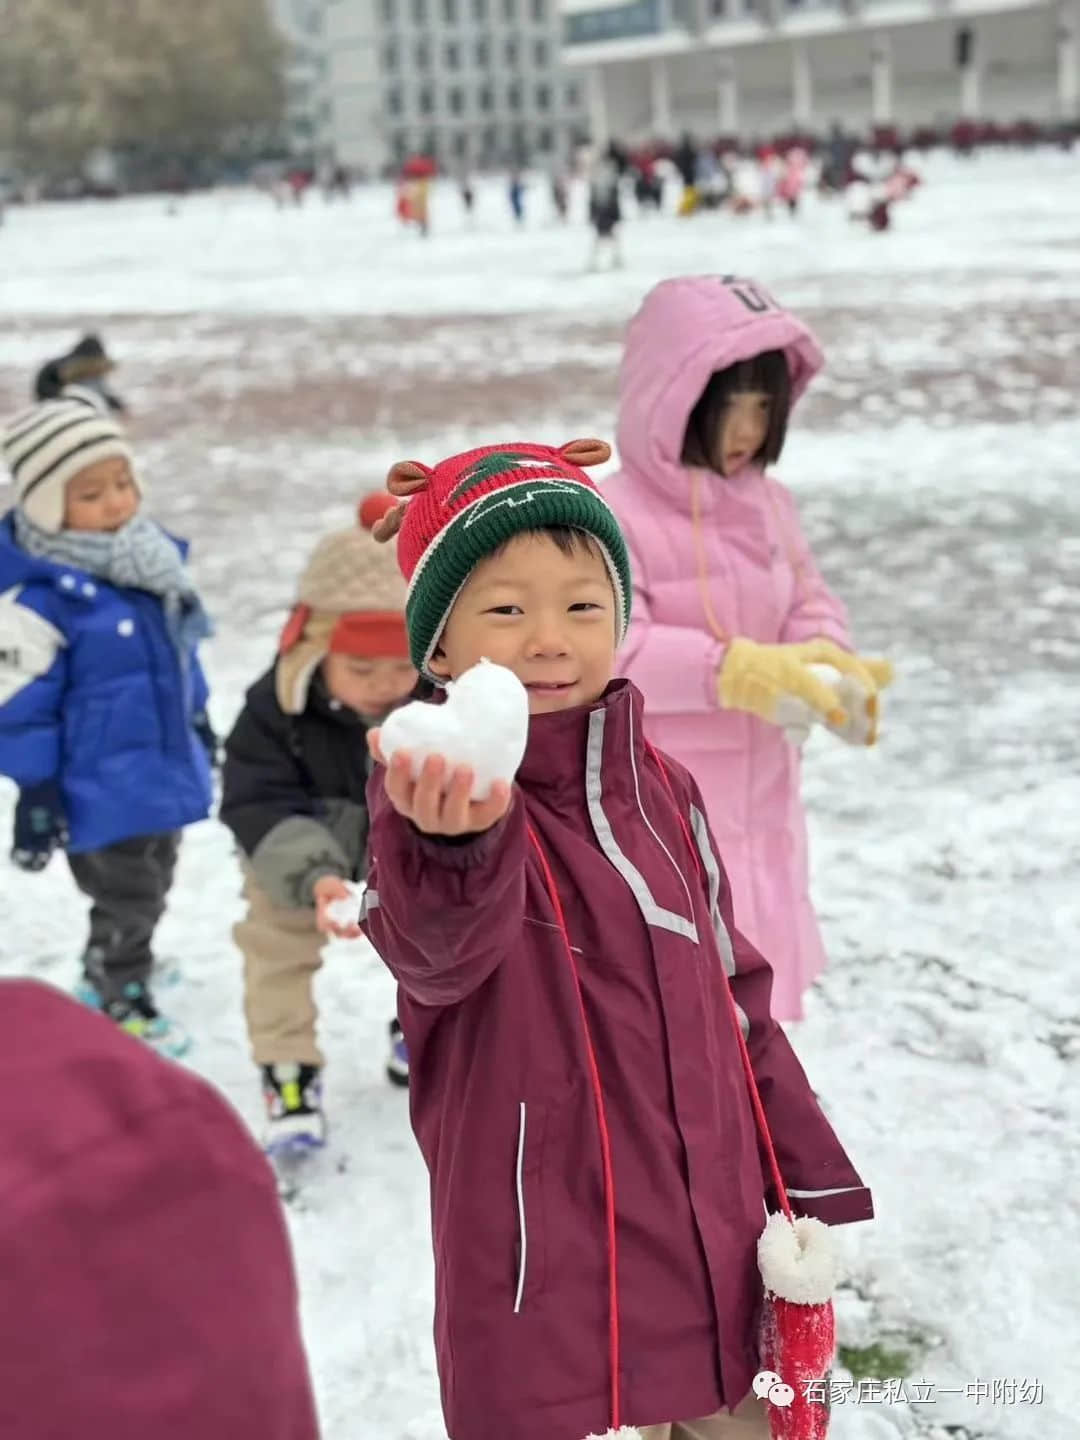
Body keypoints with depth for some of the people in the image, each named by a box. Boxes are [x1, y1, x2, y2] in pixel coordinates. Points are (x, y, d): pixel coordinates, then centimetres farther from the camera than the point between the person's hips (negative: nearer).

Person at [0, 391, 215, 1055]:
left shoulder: (148, 559, 0)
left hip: (162, 767, 8)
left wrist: (197, 721, 23)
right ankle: (123, 1004, 29)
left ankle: (112, 967, 50)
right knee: (129, 899, 7)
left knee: (150, 886, 26)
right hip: (103, 787, -8)